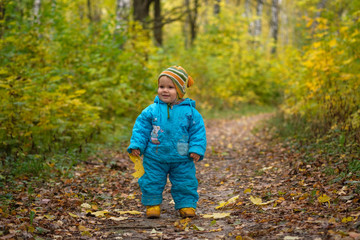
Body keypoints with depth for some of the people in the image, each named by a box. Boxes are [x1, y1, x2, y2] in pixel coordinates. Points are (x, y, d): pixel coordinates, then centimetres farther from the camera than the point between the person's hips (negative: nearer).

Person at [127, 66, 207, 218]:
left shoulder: (189, 111, -4)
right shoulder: (152, 110, -3)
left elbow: (198, 131, 0)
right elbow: (141, 128, 2)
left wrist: (196, 149, -7)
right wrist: (136, 145, -6)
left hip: (182, 159, 0)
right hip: (155, 158, 1)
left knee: (185, 183, 7)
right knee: (152, 183, 7)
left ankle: (186, 205, 22)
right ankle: (152, 204, 23)